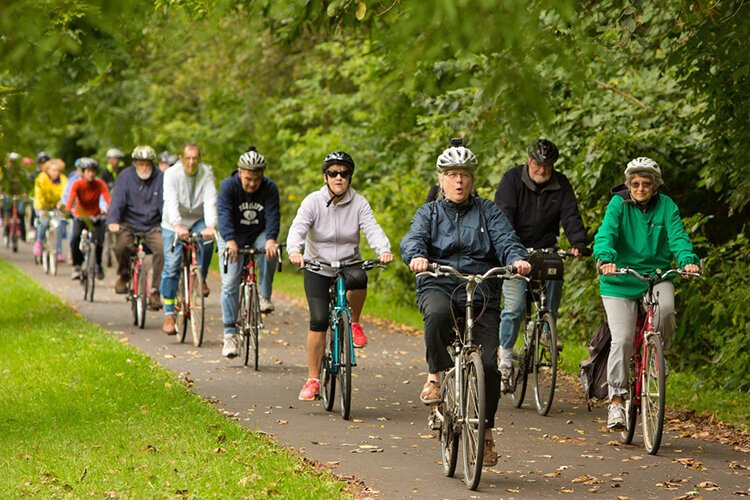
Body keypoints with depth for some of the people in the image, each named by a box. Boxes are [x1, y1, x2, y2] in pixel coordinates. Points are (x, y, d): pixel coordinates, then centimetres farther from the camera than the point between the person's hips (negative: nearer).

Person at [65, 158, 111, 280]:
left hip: (96, 217, 1)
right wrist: (67, 211, -51)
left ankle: (98, 265, 11)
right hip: (80, 216, -1)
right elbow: (71, 199, -32)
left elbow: (108, 198, -29)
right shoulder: (77, 184, -17)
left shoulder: (100, 184, -15)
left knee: (99, 241, -17)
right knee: (75, 239, -24)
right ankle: (77, 266, -7)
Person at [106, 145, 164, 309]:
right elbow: (117, 200, -14)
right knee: (121, 246, -30)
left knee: (162, 249, -26)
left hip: (152, 226, 0)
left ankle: (155, 291, -14)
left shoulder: (160, 178, -2)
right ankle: (124, 274, 3)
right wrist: (112, 221, -32)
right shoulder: (125, 176, -3)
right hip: (129, 225, 0)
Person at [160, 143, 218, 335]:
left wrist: (211, 226, -44)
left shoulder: (206, 173, -14)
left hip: (198, 221, 1)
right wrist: (177, 226, -48)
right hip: (174, 225, -1)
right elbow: (171, 202, -31)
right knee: (171, 267, -7)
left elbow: (210, 201, -26)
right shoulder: (171, 174, -17)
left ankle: (201, 279, -4)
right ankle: (169, 314, 1)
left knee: (207, 243, -31)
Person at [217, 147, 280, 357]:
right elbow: (224, 214, -33)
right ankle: (230, 334, -5)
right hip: (232, 238, -1)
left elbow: (273, 216, -26)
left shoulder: (270, 188, -15)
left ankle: (265, 296, -15)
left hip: (258, 236, 1)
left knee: (269, 252, -33)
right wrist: (230, 241, -50)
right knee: (230, 284, -10)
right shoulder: (228, 186, -21)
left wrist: (271, 239, -46)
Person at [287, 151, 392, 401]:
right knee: (319, 320, -12)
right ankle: (313, 379, -1)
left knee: (359, 278, -36)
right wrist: (294, 251, -42)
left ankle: (354, 324, -8)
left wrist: (384, 250, -38)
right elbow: (298, 228, -21)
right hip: (317, 268, 0)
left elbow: (372, 229, -17)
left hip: (349, 264, 1)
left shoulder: (358, 203, -4)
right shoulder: (313, 202, -8)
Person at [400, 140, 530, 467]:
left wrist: (517, 258, -28)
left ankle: (486, 432, 6)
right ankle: (435, 376, -16)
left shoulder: (489, 212, 13)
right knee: (438, 314, -39)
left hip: (482, 293, 1)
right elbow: (412, 239, -6)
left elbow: (506, 240, -4)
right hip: (438, 287, -1)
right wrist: (417, 256, -31)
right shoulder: (428, 213, 13)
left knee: (488, 364, -10)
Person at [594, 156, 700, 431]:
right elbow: (606, 233, -19)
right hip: (620, 280, -1)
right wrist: (605, 258, -39)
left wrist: (688, 260, -32)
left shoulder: (666, 206, 0)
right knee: (622, 339, -11)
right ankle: (616, 398, -1)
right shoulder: (618, 204, -4)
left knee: (665, 309, -30)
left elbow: (678, 236, -11)